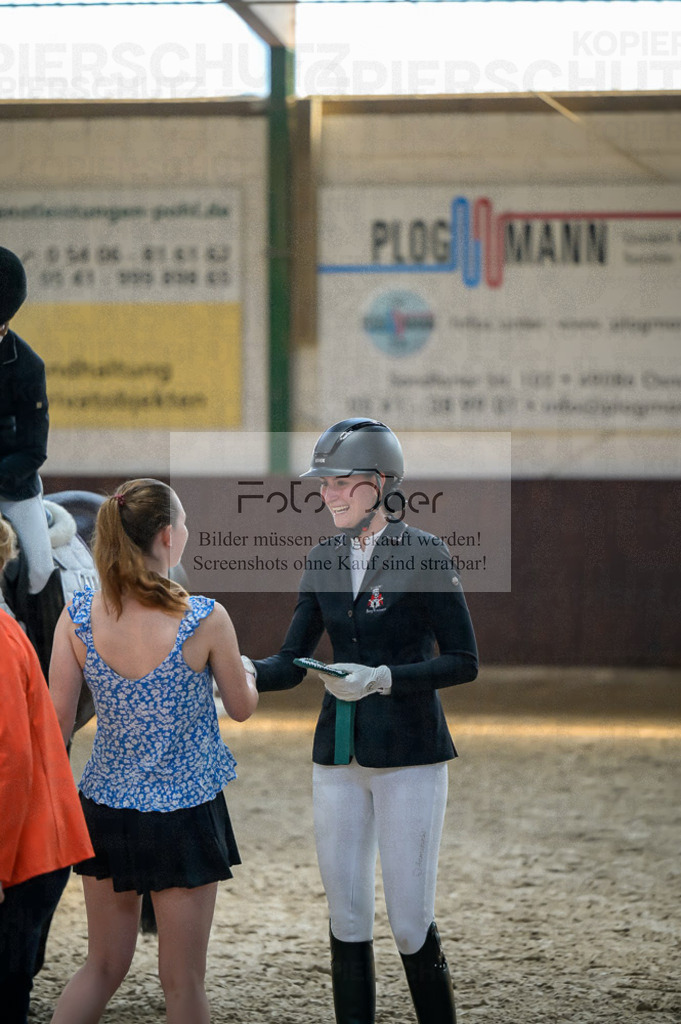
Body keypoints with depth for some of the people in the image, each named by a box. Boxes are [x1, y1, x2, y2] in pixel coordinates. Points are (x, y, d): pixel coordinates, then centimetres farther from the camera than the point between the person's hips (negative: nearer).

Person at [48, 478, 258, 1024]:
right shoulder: (205, 620, -15)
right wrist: (245, 672, 22)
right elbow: (242, 708, 0)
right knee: (183, 980, 7)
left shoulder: (78, 616, -7)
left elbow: (57, 722, -3)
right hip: (185, 811, -4)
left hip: (104, 809, 4)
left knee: (104, 965, 17)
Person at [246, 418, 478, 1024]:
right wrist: (247, 672, -11)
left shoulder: (423, 553, -8)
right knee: (347, 920, 7)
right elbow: (292, 662, 10)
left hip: (409, 754, -6)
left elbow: (463, 661, -9)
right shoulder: (325, 559, 10)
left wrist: (382, 678, -21)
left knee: (411, 923, -6)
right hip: (338, 757, 6)